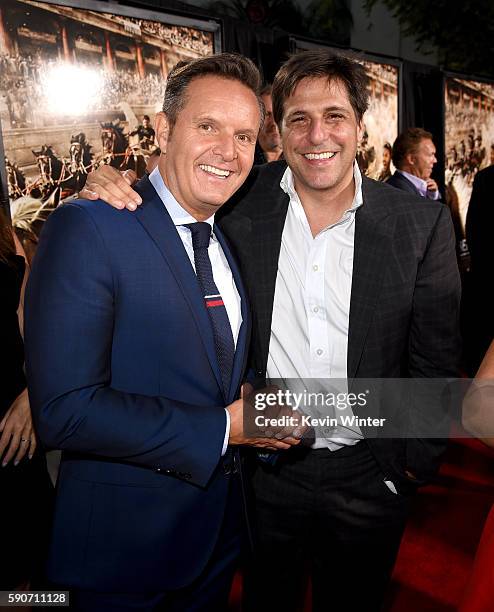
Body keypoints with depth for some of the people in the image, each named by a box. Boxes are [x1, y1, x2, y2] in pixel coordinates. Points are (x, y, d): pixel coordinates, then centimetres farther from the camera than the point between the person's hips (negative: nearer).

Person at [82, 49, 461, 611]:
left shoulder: (421, 222, -8)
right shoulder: (242, 201, -8)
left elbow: (434, 358, -2)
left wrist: (415, 461, -2)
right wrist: (112, 188, -15)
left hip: (368, 479, 1)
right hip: (264, 471, 0)